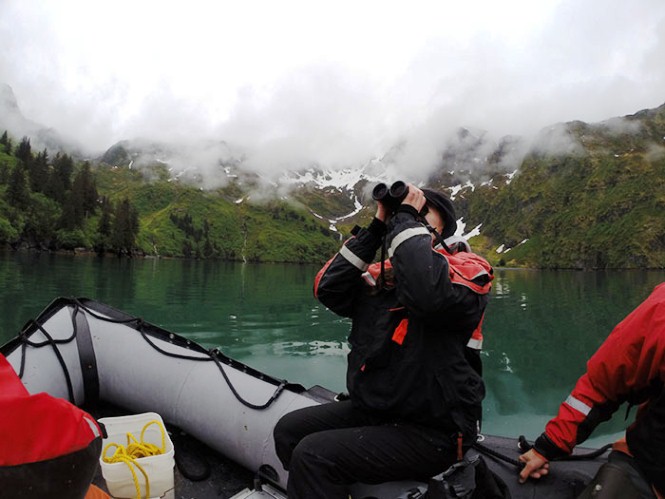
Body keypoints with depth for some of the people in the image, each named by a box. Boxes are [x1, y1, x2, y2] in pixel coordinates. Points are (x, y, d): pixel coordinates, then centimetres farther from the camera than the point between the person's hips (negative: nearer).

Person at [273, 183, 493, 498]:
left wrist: (406, 218, -23)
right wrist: (375, 228, -8)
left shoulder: (466, 269, -11)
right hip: (371, 410, 7)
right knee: (289, 431, 7)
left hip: (429, 433, -7)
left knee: (313, 455, -19)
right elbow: (328, 291, -7)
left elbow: (429, 294, -35)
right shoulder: (383, 274, 8)